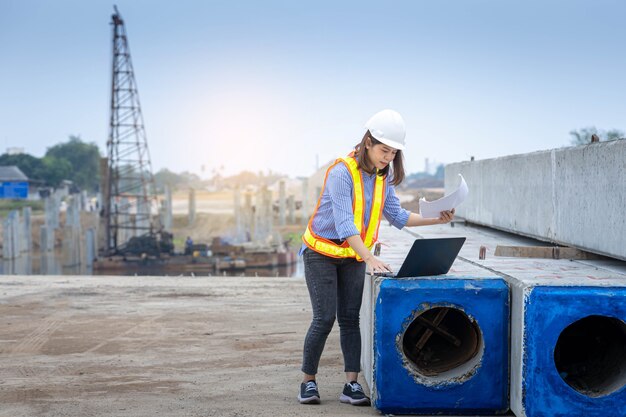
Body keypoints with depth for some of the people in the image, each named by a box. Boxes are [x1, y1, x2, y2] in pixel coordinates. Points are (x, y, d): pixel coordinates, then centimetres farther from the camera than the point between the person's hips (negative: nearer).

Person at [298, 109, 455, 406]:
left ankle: (352, 385, 0)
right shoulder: (342, 172, -23)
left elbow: (397, 216, 3)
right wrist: (370, 258, -41)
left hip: (353, 256, 6)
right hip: (322, 252, -6)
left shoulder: (383, 176, -1)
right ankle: (308, 381, 6)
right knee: (324, 318, -9)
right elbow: (344, 223, -31)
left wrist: (436, 219, -9)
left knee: (350, 318, 0)